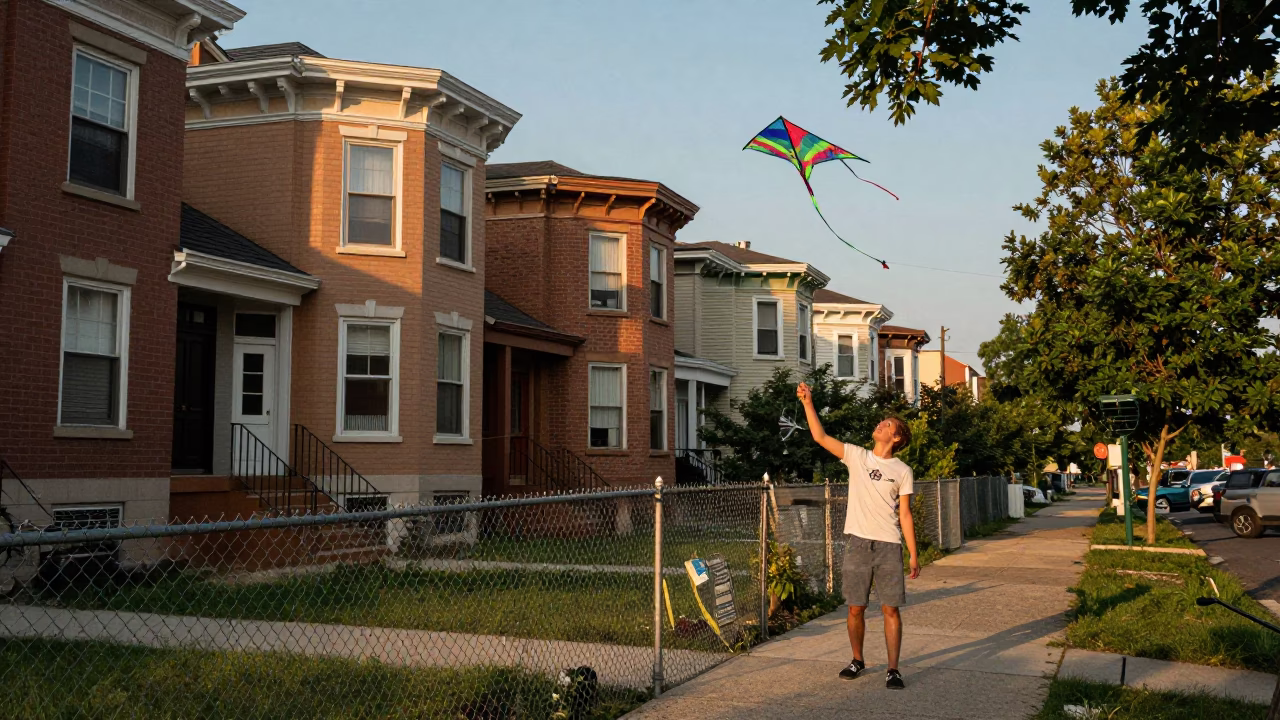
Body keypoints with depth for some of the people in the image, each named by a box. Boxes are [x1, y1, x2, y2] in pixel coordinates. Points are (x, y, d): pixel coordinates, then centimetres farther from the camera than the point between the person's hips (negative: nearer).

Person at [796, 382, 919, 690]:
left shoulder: (902, 471, 4)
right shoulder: (857, 456, 7)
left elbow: (905, 515, 3)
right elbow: (820, 437, 0)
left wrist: (914, 555, -1)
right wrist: (808, 403, -8)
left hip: (889, 547, -1)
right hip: (857, 543, 1)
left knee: (891, 609, -2)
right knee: (855, 608, 7)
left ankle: (893, 670, 4)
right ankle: (857, 661, 24)